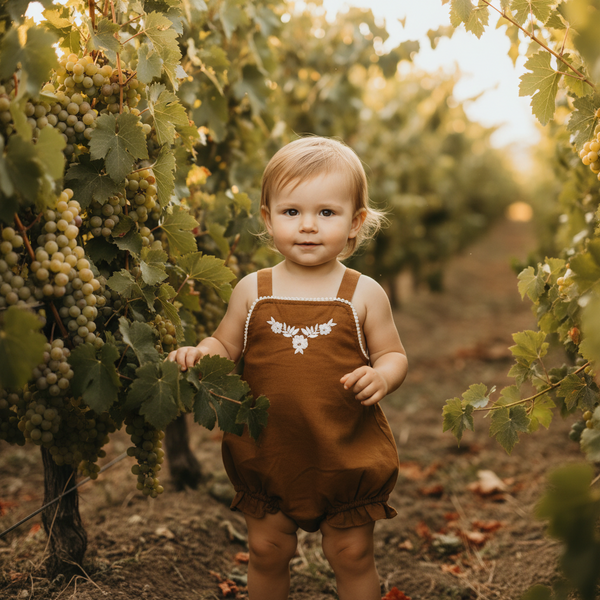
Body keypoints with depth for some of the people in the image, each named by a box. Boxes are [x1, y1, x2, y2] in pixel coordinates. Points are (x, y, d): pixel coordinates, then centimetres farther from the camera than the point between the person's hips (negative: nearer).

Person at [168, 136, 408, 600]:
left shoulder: (364, 295, -6)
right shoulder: (252, 291, -2)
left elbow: (394, 355, 1)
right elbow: (226, 346, 7)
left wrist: (382, 376, -21)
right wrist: (200, 354, -14)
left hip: (347, 457, -1)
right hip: (268, 454, 2)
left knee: (352, 556, 14)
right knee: (267, 552, 17)